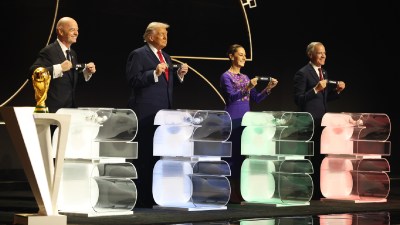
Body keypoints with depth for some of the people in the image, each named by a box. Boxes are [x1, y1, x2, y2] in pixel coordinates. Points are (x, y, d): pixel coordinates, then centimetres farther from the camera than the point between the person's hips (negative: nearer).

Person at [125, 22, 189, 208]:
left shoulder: (166, 57, 21)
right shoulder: (138, 55, -4)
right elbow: (133, 80, -14)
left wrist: (179, 73, 6)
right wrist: (155, 73, -23)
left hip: (164, 112, 8)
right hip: (146, 114, -8)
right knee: (145, 156, -5)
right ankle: (142, 199, 0)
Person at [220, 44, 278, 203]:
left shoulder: (245, 77, 16)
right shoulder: (226, 76, -5)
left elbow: (256, 99, 12)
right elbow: (231, 97, -18)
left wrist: (268, 88, -3)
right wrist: (247, 88, -30)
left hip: (246, 120, 7)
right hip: (233, 120, -7)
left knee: (245, 155, 5)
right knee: (233, 155, -7)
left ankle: (241, 193, 10)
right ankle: (232, 194, -3)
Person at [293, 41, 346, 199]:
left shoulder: (324, 72, 16)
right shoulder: (302, 73, -9)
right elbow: (298, 99, -14)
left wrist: (337, 90, 5)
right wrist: (316, 89, -23)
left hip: (323, 120, 8)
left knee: (321, 156, 9)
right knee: (311, 157, -5)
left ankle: (319, 191, 16)